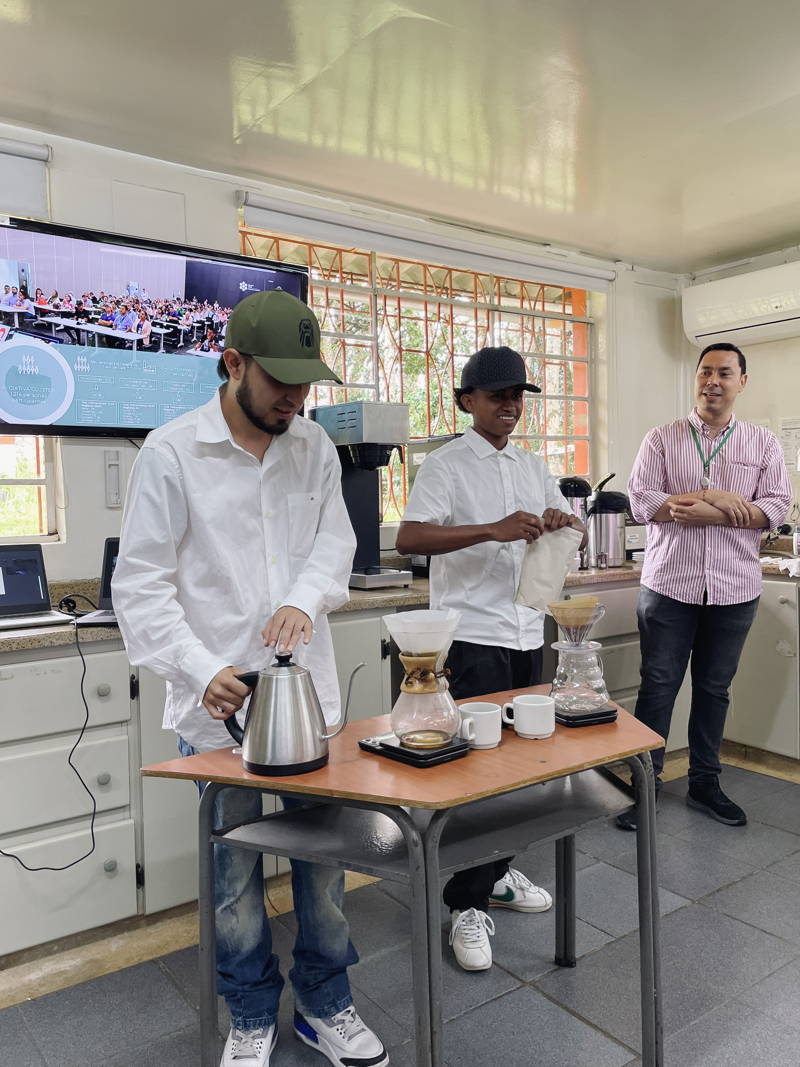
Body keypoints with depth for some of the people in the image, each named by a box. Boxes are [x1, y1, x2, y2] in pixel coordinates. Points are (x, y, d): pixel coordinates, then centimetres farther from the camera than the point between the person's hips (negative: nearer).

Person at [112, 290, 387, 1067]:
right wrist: (203, 670, -21)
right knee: (235, 870, 12)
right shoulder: (171, 452, -8)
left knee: (322, 854, 13)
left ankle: (325, 1005, 36)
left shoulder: (314, 446, 5)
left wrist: (304, 600, -16)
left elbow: (335, 542, 5)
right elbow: (142, 584, -9)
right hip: (217, 697, -3)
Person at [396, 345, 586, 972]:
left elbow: (572, 532, 17)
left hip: (527, 635, 7)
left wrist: (559, 521, -8)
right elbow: (409, 538, -21)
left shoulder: (534, 467, 14)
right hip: (471, 636, -6)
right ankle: (468, 906, 11)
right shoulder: (447, 465, -7)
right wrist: (493, 529, -31)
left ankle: (496, 872, 33)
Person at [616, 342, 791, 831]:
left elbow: (777, 507, -4)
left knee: (714, 688, 13)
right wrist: (711, 497, -17)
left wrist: (698, 509, -18)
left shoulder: (764, 443, 7)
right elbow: (640, 501, -7)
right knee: (658, 686, 3)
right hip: (669, 585, -1)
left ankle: (705, 783, 28)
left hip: (735, 588, 2)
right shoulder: (662, 439, 3)